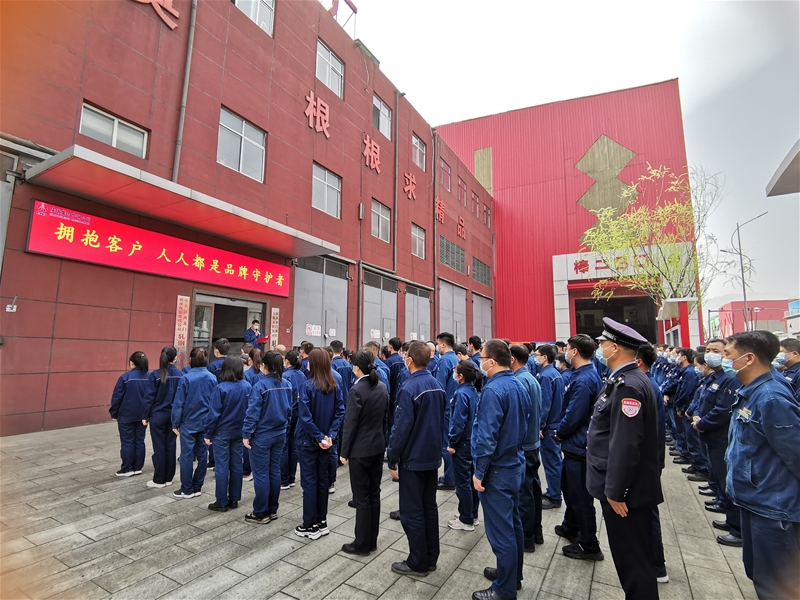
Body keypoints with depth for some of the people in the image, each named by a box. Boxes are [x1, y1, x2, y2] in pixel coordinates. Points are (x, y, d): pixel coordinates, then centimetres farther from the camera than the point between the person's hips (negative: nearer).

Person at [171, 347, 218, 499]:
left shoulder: (186, 378, -12)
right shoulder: (212, 378, -3)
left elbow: (179, 402, -10)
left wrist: (175, 423, 0)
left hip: (188, 423, -3)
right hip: (205, 423, 3)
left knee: (187, 456, 6)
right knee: (202, 455, 12)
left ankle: (187, 489, 13)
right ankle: (197, 486, 21)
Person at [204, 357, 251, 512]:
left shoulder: (222, 388, -17)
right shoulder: (248, 387, -6)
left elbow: (214, 413, -14)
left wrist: (208, 433, -4)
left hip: (222, 432, -4)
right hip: (240, 432, 4)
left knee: (222, 467, 6)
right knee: (237, 465, 13)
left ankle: (222, 502, 15)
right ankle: (234, 499, 23)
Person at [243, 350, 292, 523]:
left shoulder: (260, 385, -18)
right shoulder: (287, 385, 0)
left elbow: (253, 412, -17)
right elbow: (290, 409, 7)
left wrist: (246, 434, -9)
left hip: (262, 436, -6)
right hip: (280, 434, 6)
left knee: (261, 474, 5)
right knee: (275, 471, 14)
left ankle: (260, 513, 16)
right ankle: (272, 510, 25)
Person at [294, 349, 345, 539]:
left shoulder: (308, 385, -18)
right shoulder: (335, 386, -2)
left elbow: (305, 416, -21)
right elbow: (340, 412, -4)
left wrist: (318, 437, -14)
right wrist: (330, 435, -7)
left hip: (308, 440, -5)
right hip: (326, 440, 5)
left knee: (309, 481, 6)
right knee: (323, 479, 15)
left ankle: (311, 526, 16)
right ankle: (322, 522, 26)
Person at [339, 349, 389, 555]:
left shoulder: (356, 390, -20)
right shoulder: (382, 387, 2)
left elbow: (350, 423, -17)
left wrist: (344, 451, -8)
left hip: (360, 450, -7)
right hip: (378, 447, 7)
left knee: (361, 497, 5)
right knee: (374, 494, 16)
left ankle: (362, 544, 18)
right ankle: (372, 541, 28)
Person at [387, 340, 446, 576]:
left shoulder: (409, 388, -22)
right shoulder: (437, 385, 3)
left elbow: (401, 427, -22)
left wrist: (392, 459, -11)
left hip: (413, 458, -8)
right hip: (432, 456, 8)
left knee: (412, 511, 6)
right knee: (429, 506, 17)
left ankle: (418, 563, 19)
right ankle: (431, 558, 29)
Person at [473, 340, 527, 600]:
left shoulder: (493, 390, -24)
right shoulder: (518, 385, 3)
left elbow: (486, 436, -25)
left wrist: (479, 472, -16)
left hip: (497, 469, -9)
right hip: (515, 464, 9)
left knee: (500, 530, 5)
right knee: (512, 523, 22)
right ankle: (513, 574, 39)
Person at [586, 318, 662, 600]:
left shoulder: (628, 386, -24)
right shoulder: (624, 380, 8)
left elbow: (626, 444, -27)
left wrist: (615, 491, -20)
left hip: (625, 490, -10)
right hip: (627, 485, 10)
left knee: (632, 559, 6)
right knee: (633, 555, 22)